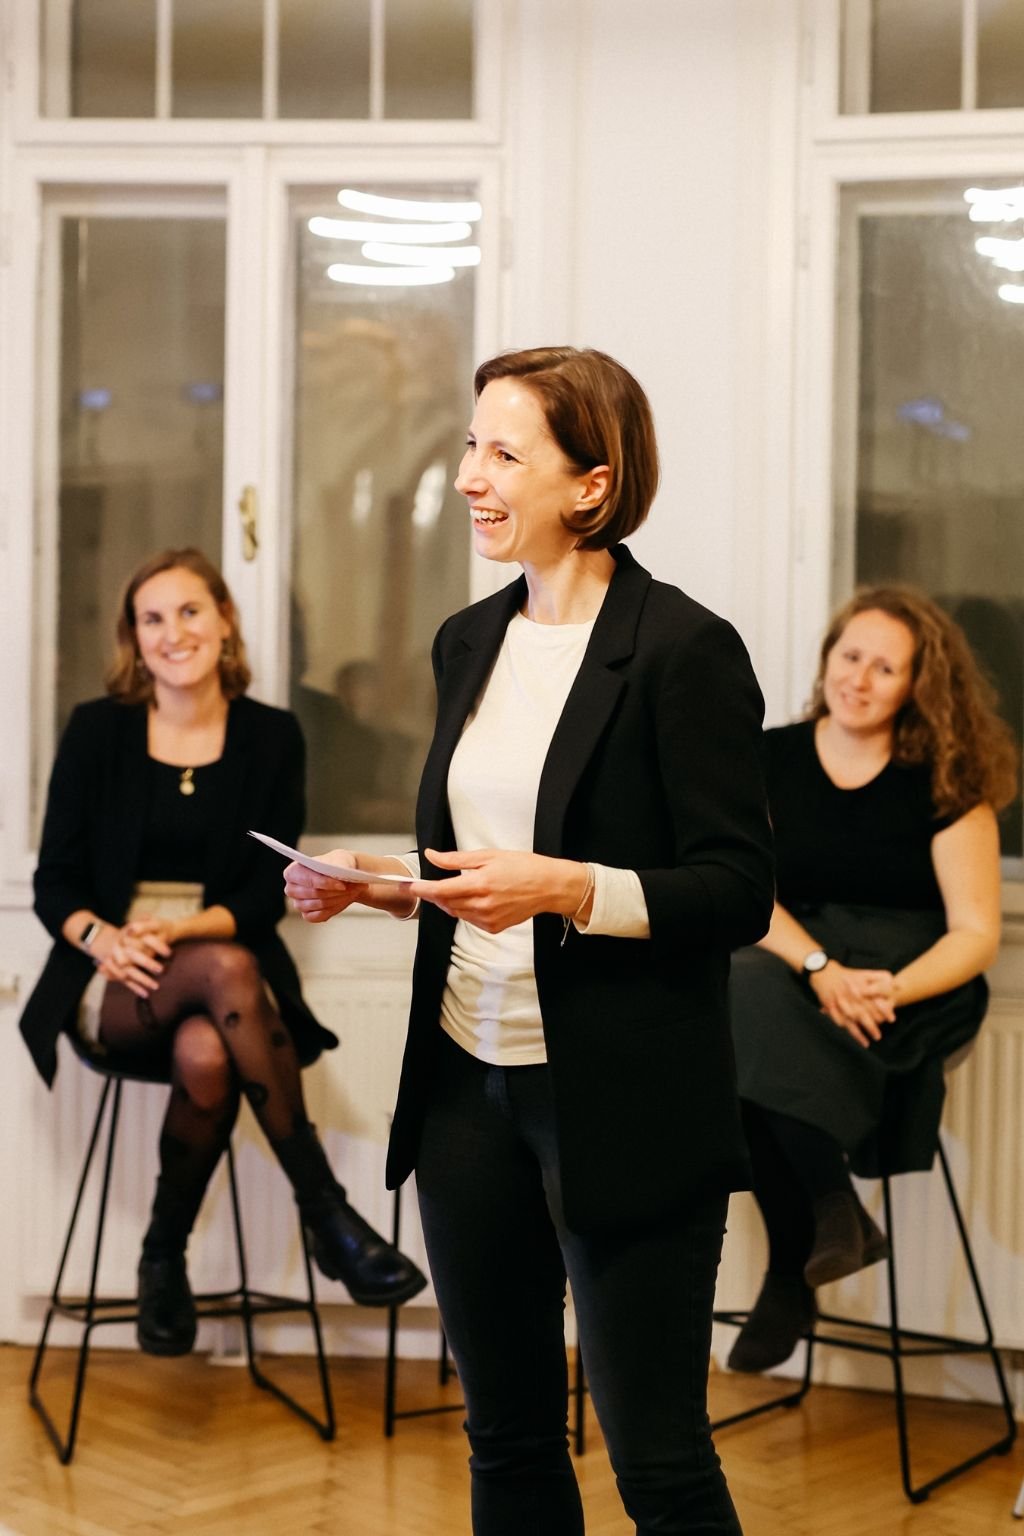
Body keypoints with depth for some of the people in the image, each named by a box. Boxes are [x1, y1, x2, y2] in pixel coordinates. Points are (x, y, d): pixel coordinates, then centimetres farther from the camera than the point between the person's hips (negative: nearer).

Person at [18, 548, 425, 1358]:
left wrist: (180, 929, -18)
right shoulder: (97, 729, 4)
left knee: (206, 1056, -37)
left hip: (224, 966, 1)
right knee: (225, 969, -37)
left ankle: (165, 1256, -14)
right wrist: (101, 937, -20)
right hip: (115, 983, -1)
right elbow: (55, 881, 3)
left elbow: (267, 895, 1)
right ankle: (328, 1214, -32)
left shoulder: (272, 735, 5)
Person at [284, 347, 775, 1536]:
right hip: (468, 1082, 7)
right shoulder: (471, 643, 11)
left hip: (621, 1108, -7)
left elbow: (737, 893, -14)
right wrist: (371, 883, 3)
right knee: (506, 1437, 17)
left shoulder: (684, 649, -12)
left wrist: (566, 888, -25)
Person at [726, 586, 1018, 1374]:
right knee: (742, 998, -33)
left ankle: (795, 1272, -21)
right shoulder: (771, 761, 6)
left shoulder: (945, 781, -1)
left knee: (754, 1008, -33)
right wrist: (822, 969, -23)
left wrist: (892, 989, -23)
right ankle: (830, 1210, -22)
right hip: (791, 963, 3)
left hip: (912, 981, -3)